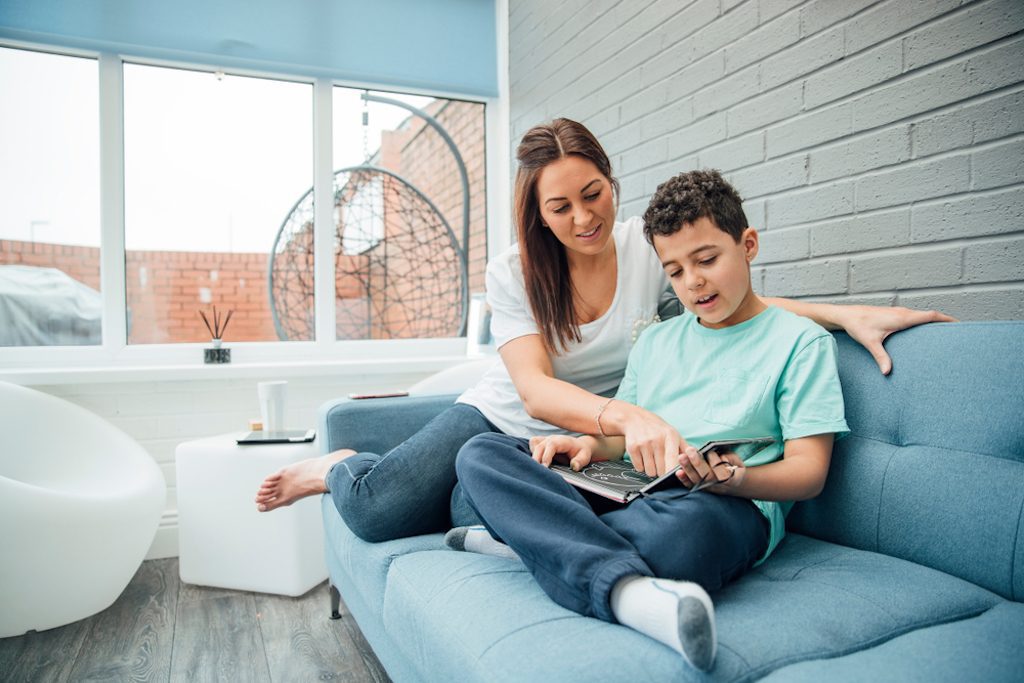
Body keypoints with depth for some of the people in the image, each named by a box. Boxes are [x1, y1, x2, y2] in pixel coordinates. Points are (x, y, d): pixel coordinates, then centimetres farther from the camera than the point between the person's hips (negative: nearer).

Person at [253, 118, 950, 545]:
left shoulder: (646, 244, -6)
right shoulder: (513, 272, -13)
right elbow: (535, 391, -26)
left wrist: (848, 312, -15)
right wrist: (624, 414, -46)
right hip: (502, 416, -1)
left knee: (478, 515, -28)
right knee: (379, 508, -26)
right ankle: (341, 469, 14)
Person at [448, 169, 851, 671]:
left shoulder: (801, 341, 7)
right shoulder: (656, 341, 25)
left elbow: (808, 471, 0)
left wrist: (731, 477, -22)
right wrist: (590, 445, 0)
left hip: (729, 504, -5)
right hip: (628, 493, 6)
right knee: (480, 454, -18)